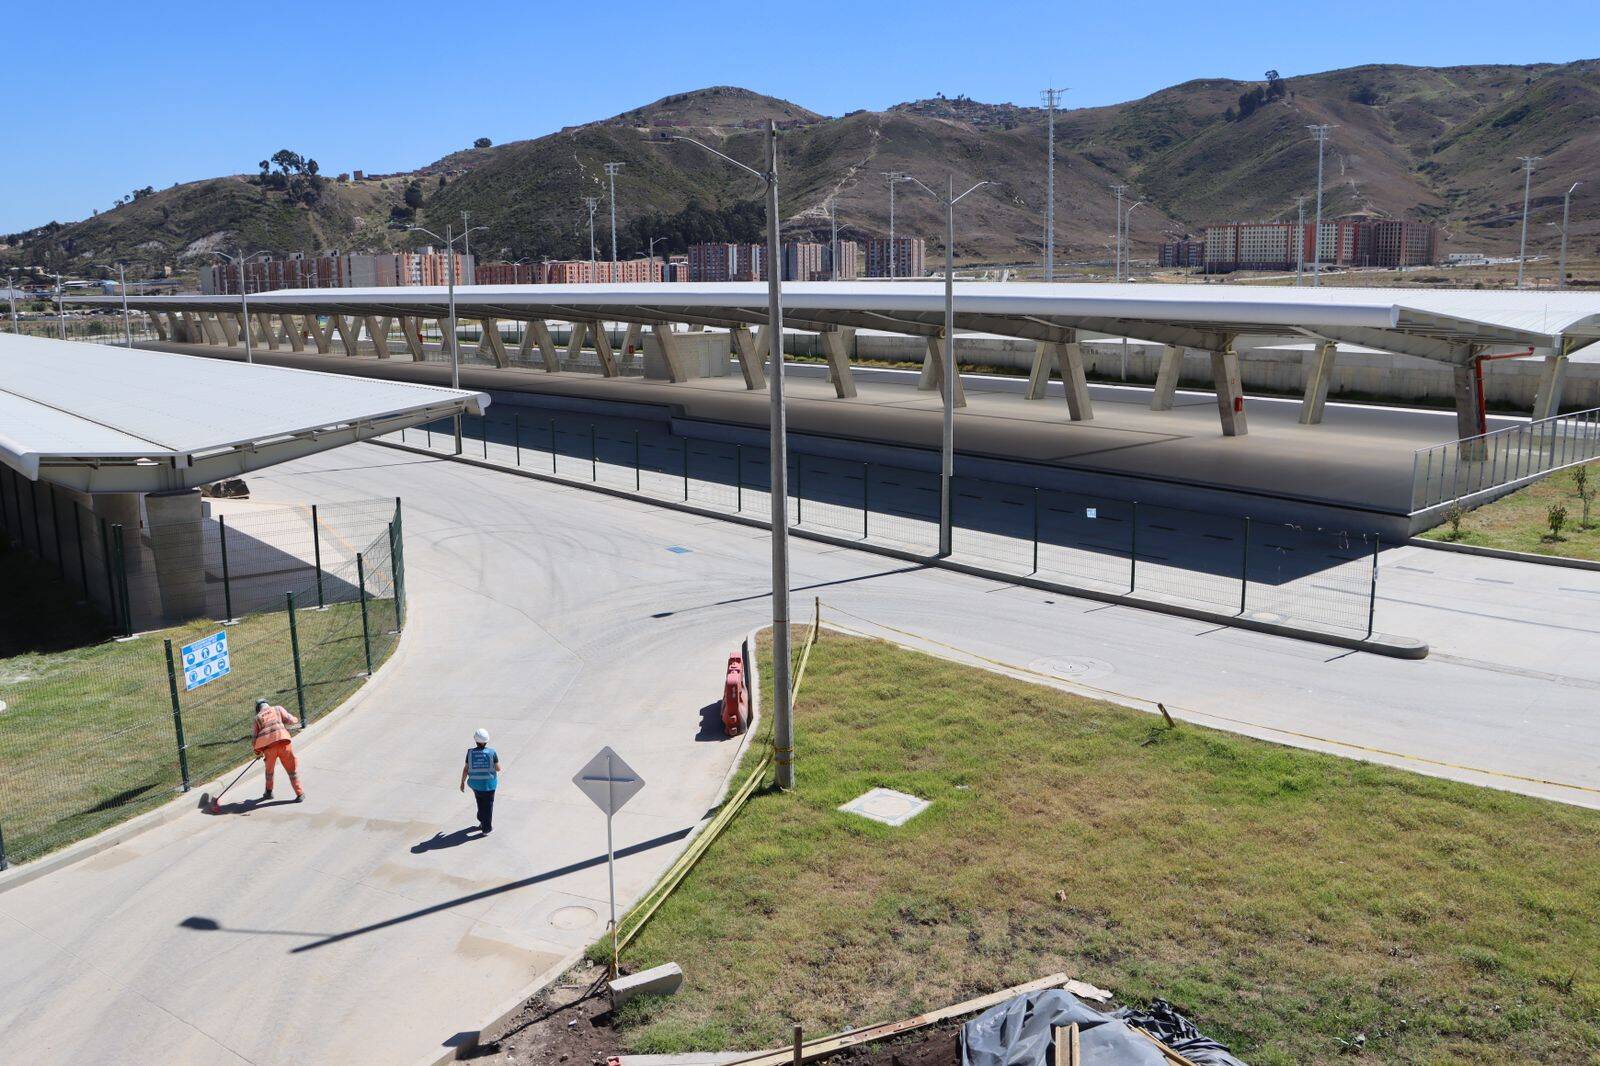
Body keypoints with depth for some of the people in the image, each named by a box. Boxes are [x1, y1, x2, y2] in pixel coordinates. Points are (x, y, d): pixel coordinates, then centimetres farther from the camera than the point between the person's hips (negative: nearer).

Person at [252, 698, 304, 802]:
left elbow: (256, 736, 18)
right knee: (292, 768, 7)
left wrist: (258, 752, 30)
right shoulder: (278, 709, 16)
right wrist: (296, 720, 27)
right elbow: (289, 720, 4)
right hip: (283, 741, -2)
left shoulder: (258, 717, 19)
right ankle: (300, 794, 6)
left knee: (269, 769, 25)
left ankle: (268, 792, 40)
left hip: (268, 745, 2)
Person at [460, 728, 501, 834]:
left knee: (480, 802, 27)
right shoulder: (492, 752, -16)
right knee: (488, 805, 13)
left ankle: (482, 821, 41)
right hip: (488, 783, -2)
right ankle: (486, 828, 17)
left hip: (475, 782, 2)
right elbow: (498, 768, -9)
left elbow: (466, 769, -7)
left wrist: (462, 782, 6)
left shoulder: (470, 752, -12)